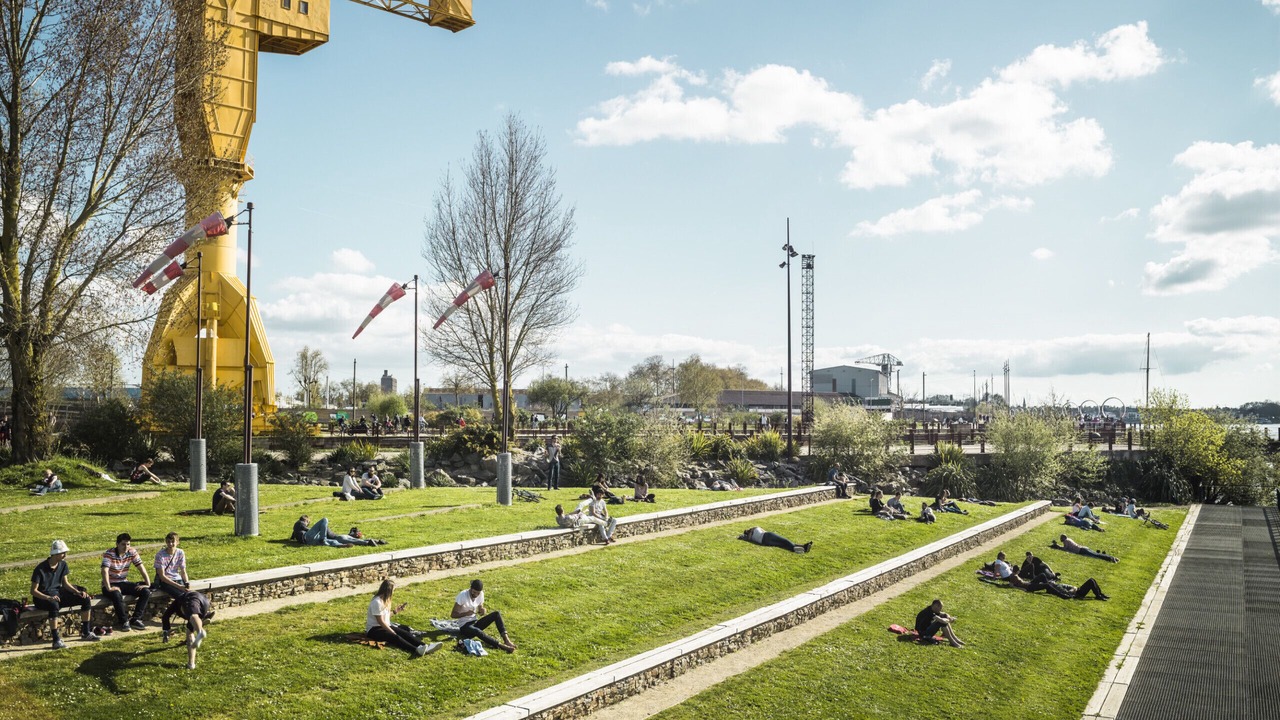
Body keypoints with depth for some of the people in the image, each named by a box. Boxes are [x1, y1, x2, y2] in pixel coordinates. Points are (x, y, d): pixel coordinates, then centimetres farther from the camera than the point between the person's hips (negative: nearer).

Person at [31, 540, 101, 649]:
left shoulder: (62, 565, 2)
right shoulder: (40, 569, -18)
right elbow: (33, 590, -19)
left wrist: (78, 592, -8)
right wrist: (49, 598, -34)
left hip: (58, 593, 7)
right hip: (43, 598, -7)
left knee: (85, 599, -7)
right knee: (54, 605, -42)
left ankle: (86, 633, 3)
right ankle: (56, 640, -37)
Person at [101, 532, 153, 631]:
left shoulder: (132, 552, -2)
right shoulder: (109, 554, -17)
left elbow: (141, 567, -3)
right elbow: (105, 571, -29)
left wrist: (148, 584, -13)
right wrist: (108, 588, -39)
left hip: (124, 583, 5)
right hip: (111, 585, -5)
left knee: (146, 592, -14)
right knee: (117, 595, -39)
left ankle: (135, 619, -11)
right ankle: (124, 621, -19)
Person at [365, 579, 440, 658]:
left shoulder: (384, 600, 12)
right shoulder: (377, 602, -18)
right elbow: (380, 621, -18)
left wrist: (395, 611, 14)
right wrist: (393, 632, -18)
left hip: (385, 626, 9)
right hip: (374, 629, -9)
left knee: (404, 633, -17)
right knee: (394, 637, -34)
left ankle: (425, 646, -39)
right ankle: (416, 650, -58)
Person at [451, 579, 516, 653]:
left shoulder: (481, 594, -1)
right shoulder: (462, 596, -17)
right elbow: (453, 615, -15)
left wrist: (482, 611, -14)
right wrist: (466, 613, -32)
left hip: (475, 623, 6)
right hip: (464, 626, -6)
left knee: (496, 613, -15)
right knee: (478, 632, -40)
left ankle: (506, 640, -27)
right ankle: (502, 646, -45)